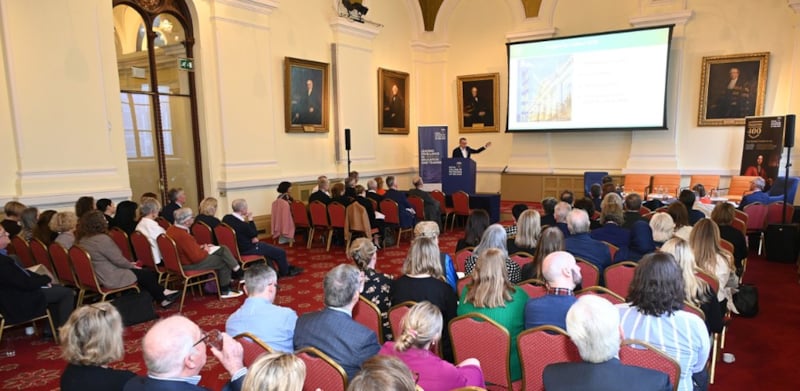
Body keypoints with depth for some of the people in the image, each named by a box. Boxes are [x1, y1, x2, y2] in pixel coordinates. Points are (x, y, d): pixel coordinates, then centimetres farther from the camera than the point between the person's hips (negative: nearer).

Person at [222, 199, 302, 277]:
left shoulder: (226, 218, -6)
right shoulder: (240, 224, -32)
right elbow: (254, 234, -13)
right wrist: (250, 220, -10)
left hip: (239, 246, 10)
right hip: (247, 249, -10)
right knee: (280, 252, 1)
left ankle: (286, 267, 36)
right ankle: (285, 271, 28)